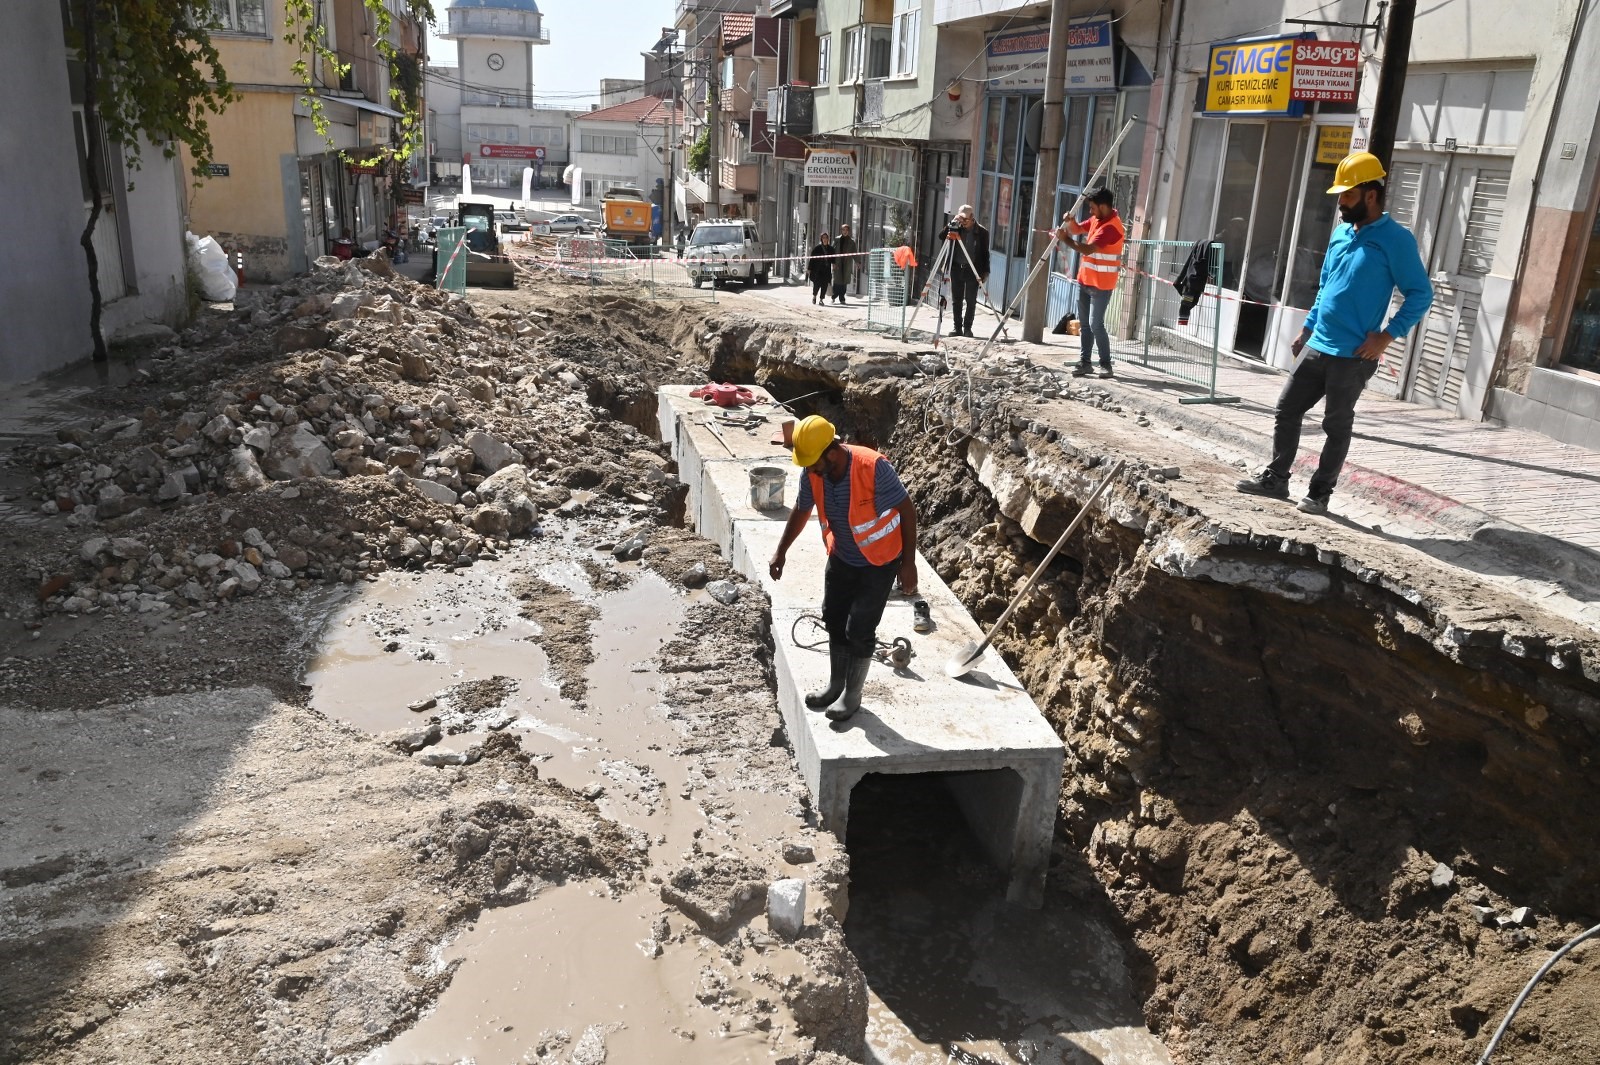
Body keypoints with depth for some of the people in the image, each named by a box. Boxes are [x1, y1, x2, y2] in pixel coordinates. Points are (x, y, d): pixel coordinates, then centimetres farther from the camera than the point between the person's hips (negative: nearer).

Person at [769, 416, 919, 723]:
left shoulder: (873, 468, -32)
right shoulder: (812, 473, -15)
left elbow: (907, 510, -21)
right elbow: (801, 511, 5)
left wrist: (908, 563, -19)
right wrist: (781, 551, 9)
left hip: (879, 562, -5)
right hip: (841, 558, 6)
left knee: (859, 630, -1)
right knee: (834, 621, 15)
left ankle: (852, 696, 21)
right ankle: (835, 685, 37)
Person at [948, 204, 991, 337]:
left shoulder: (982, 232, -2)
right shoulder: (957, 228, 5)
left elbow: (985, 253, 1)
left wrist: (985, 272, -4)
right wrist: (953, 223, -11)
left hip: (973, 270, -3)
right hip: (957, 268, 3)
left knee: (971, 300, -2)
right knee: (957, 299, 5)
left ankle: (967, 327, 5)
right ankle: (957, 327, 11)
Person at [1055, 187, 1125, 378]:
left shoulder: (1111, 227, -21)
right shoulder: (1097, 218, 8)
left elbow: (1088, 249, -27)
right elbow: (1077, 229, 18)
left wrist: (1066, 239, -18)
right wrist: (1069, 221, -5)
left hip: (1101, 284, -9)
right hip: (1085, 280, 9)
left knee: (1095, 324, -11)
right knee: (1084, 323, 10)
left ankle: (1106, 364, -2)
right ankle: (1085, 362, 16)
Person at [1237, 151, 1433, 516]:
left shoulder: (1396, 239, -10)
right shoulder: (1342, 232, 12)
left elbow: (1421, 294, -9)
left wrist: (1387, 335, -16)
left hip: (1353, 356, -7)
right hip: (1316, 346, 7)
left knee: (1336, 426, 3)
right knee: (1286, 410, 9)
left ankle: (1320, 493, 13)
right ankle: (1275, 478, 19)